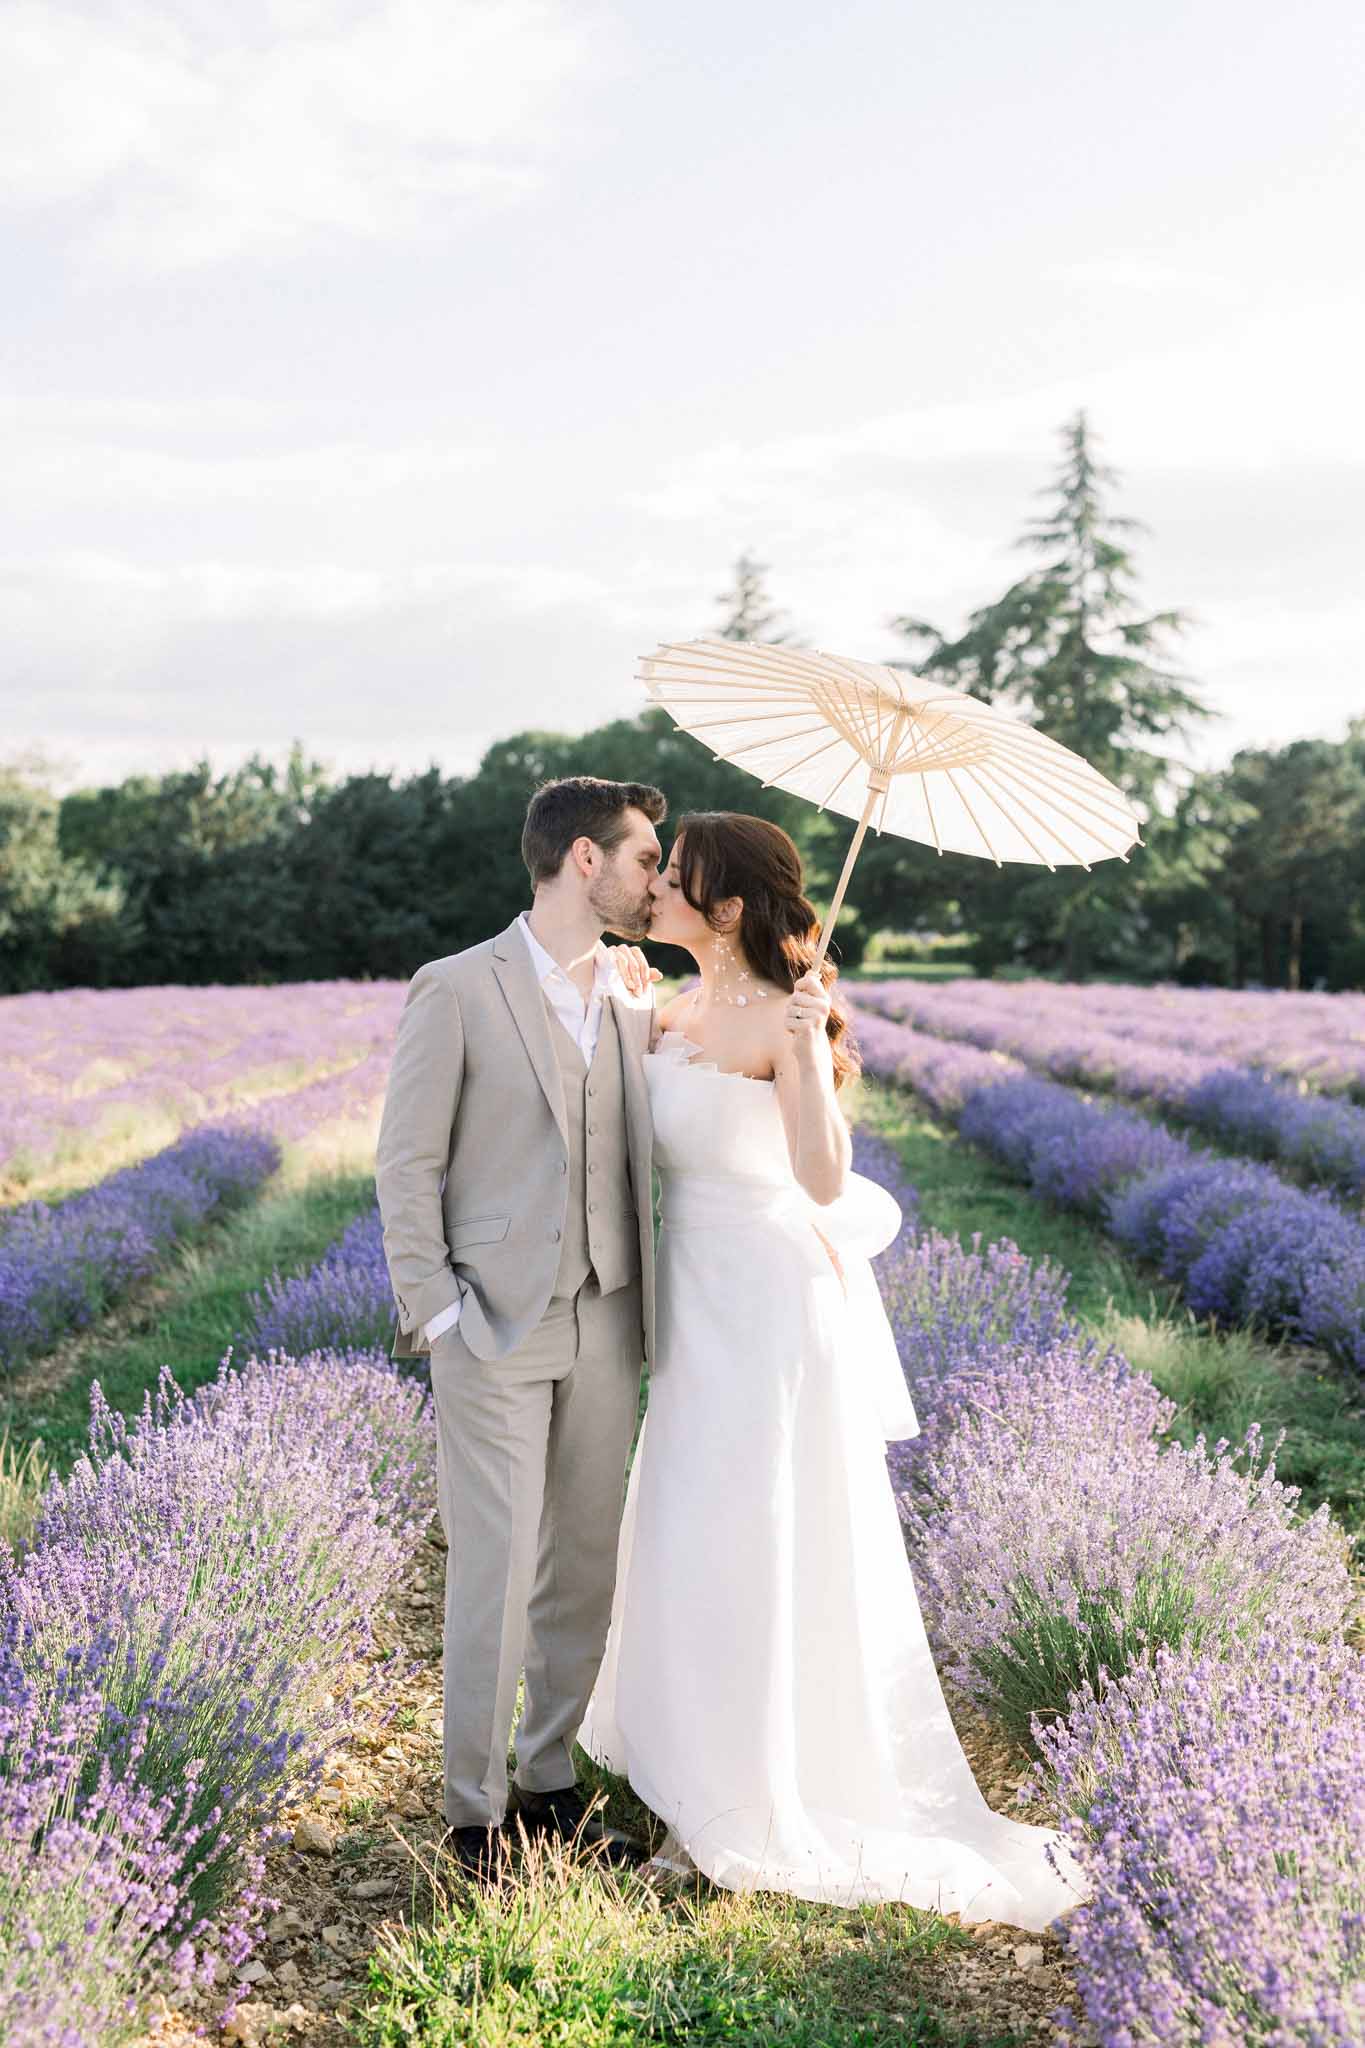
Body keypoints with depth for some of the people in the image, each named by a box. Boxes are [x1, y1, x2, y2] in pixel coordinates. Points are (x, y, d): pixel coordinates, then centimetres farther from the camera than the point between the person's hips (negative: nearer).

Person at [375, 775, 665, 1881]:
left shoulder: (639, 995, 9)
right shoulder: (455, 990, -6)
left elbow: (647, 1153, 14)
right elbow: (408, 1161, -4)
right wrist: (434, 1313, -10)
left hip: (606, 1331, 5)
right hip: (494, 1331, -5)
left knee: (584, 1566, 12)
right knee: (494, 1574, -3)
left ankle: (549, 1780, 28)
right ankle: (475, 1814, 13)